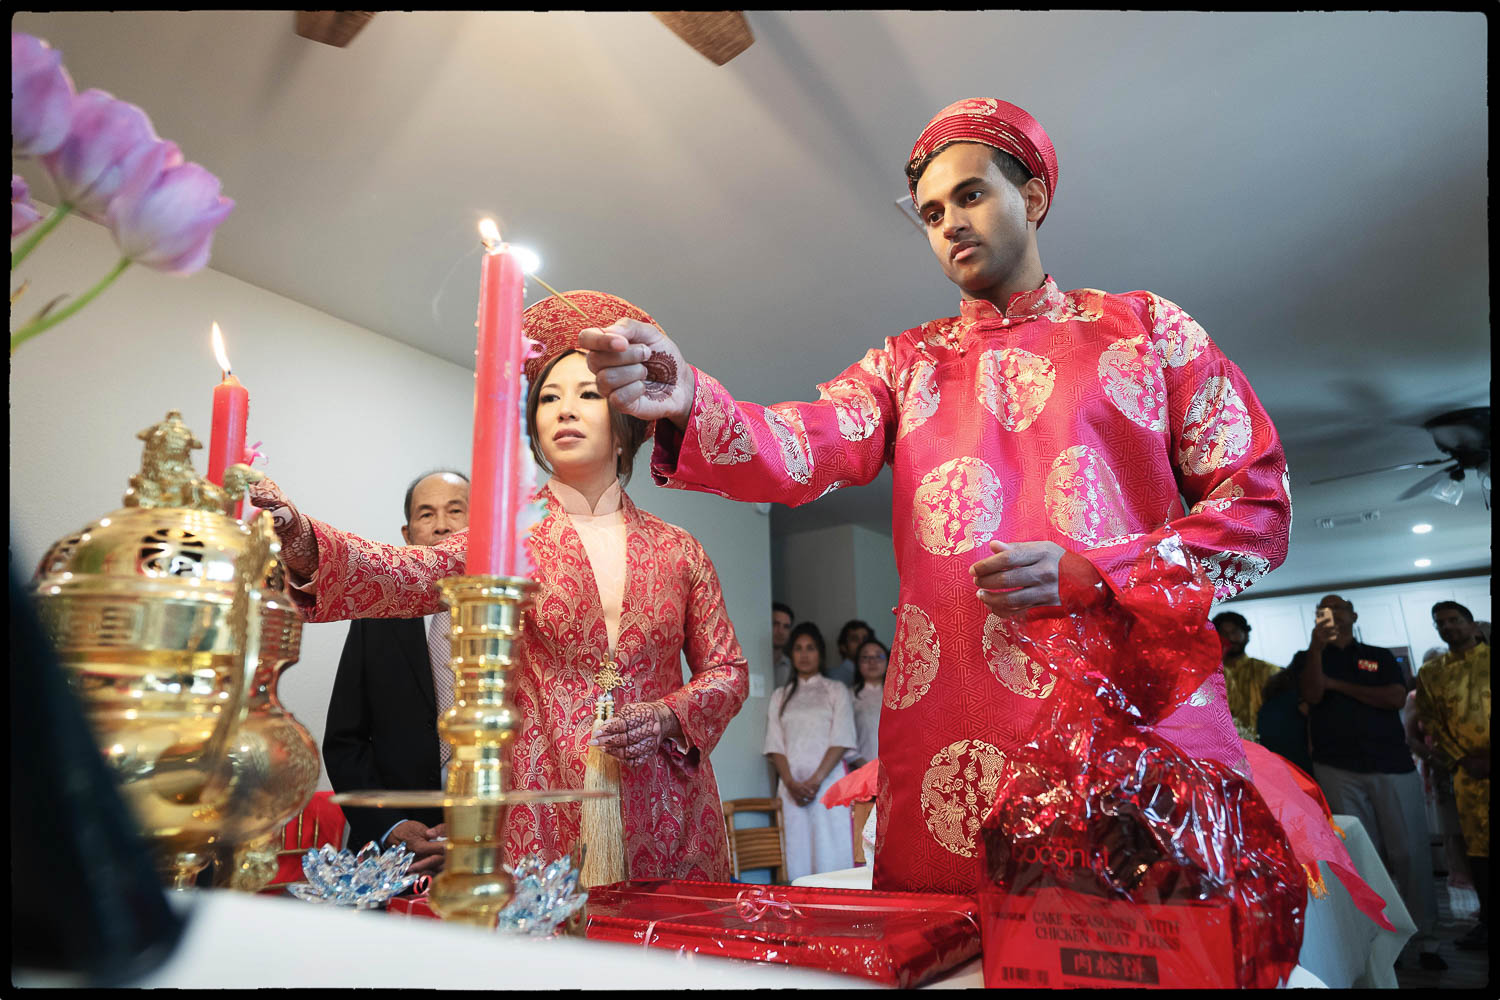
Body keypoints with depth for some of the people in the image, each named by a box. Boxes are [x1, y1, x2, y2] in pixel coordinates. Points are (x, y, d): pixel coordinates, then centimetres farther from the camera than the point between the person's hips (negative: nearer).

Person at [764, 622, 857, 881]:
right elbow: (775, 745, 8)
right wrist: (790, 783, -8)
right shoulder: (780, 696, 17)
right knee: (797, 856, -2)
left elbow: (841, 741, -1)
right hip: (792, 787, 2)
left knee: (831, 854, -7)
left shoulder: (836, 690, 10)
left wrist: (816, 780, -13)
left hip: (828, 782, -2)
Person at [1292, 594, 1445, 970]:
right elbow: (1312, 694, -8)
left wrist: (1337, 684, -5)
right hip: (1337, 770, -1)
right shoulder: (1307, 659, 12)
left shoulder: (1381, 657, 14)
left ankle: (1425, 939, 10)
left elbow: (1397, 698, -3)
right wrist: (1316, 648, -20)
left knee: (1410, 852, -1)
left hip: (1393, 764, 1)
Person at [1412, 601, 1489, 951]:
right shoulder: (1431, 673, 10)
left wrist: (1487, 760, -10)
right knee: (1478, 846, 4)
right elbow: (1430, 724, 9)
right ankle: (1486, 918, 15)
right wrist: (1461, 760, -3)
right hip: (1469, 774, 2)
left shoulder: (1487, 659, 4)